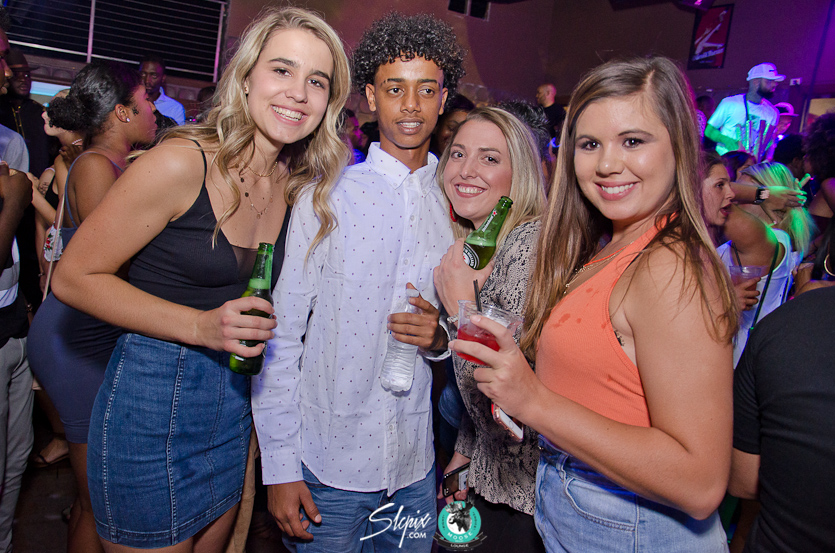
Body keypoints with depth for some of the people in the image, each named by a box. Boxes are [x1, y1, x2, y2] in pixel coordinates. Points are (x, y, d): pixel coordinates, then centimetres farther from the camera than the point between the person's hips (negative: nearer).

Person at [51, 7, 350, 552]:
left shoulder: (297, 182, 0)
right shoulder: (180, 164, -19)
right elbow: (74, 277, -13)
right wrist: (200, 326, -23)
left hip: (234, 402, 6)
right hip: (151, 404, -6)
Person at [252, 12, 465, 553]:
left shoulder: (454, 207, 4)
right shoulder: (326, 195, -8)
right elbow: (282, 333, -8)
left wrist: (441, 336, -10)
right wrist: (279, 465, -10)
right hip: (327, 463, -3)